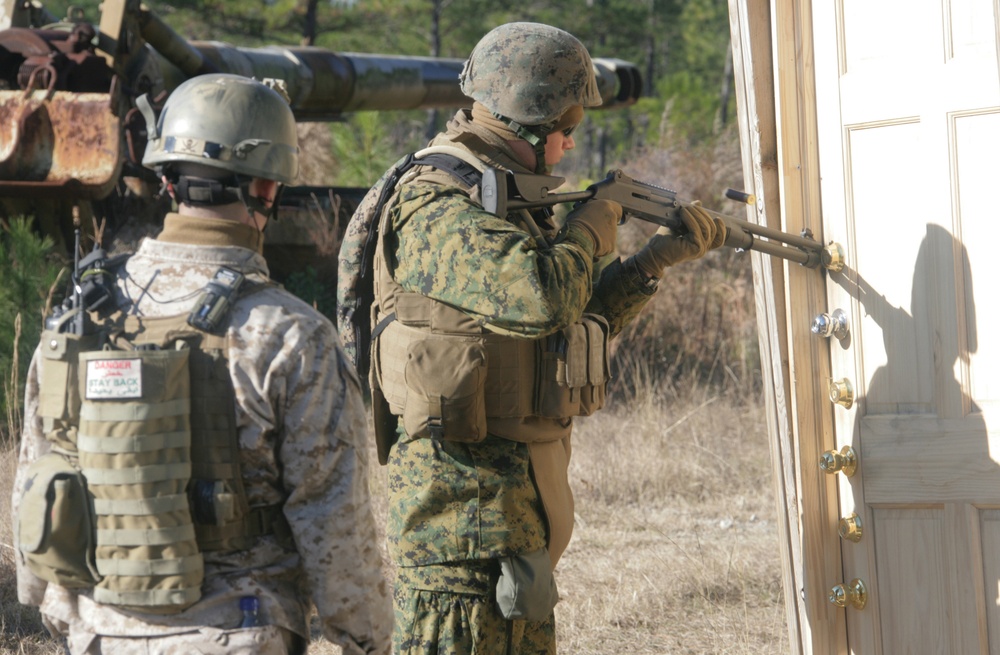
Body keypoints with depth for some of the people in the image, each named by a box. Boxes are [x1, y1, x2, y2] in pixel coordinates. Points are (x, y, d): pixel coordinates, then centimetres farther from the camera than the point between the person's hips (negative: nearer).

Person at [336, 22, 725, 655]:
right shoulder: (436, 209, -17)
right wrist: (594, 225, -11)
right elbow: (541, 297, -30)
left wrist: (658, 258, 14)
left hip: (517, 502, 10)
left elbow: (579, 320, 22)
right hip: (463, 498, -10)